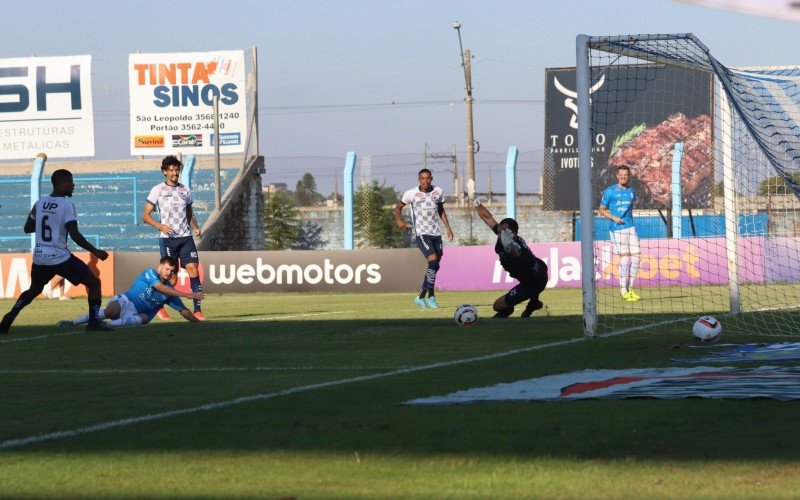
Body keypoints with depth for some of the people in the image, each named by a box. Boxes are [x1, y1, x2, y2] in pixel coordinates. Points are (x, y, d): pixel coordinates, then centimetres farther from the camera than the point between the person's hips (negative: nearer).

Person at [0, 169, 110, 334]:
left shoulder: (39, 203, 7)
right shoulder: (67, 206, -11)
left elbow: (27, 228, 17)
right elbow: (75, 235, -17)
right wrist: (95, 252, -11)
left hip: (39, 258, 6)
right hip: (60, 258, -6)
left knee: (34, 289, 30)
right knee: (93, 283, 4)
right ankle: (93, 321, -7)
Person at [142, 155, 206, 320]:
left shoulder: (186, 190, 14)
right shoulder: (157, 190, 1)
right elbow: (145, 216, 0)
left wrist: (195, 227, 3)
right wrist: (160, 226, -17)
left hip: (186, 237, 4)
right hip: (167, 238, -4)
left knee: (193, 270, -10)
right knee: (172, 278, -5)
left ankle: (197, 310, -10)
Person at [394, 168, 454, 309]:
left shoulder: (438, 192, 6)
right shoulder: (411, 194, -5)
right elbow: (398, 207, 8)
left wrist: (448, 228, 16)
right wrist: (399, 220, -12)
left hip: (436, 234, 5)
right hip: (422, 234, -5)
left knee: (434, 266, 9)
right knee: (433, 261, -22)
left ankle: (421, 297, 24)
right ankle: (431, 297, -15)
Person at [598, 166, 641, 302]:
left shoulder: (632, 192, 13)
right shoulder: (610, 191, -1)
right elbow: (601, 210, 2)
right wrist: (613, 218, -12)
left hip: (630, 227, 5)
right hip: (617, 229, -5)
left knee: (635, 257, 0)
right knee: (625, 257, -11)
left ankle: (630, 289, 12)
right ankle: (623, 290, -2)